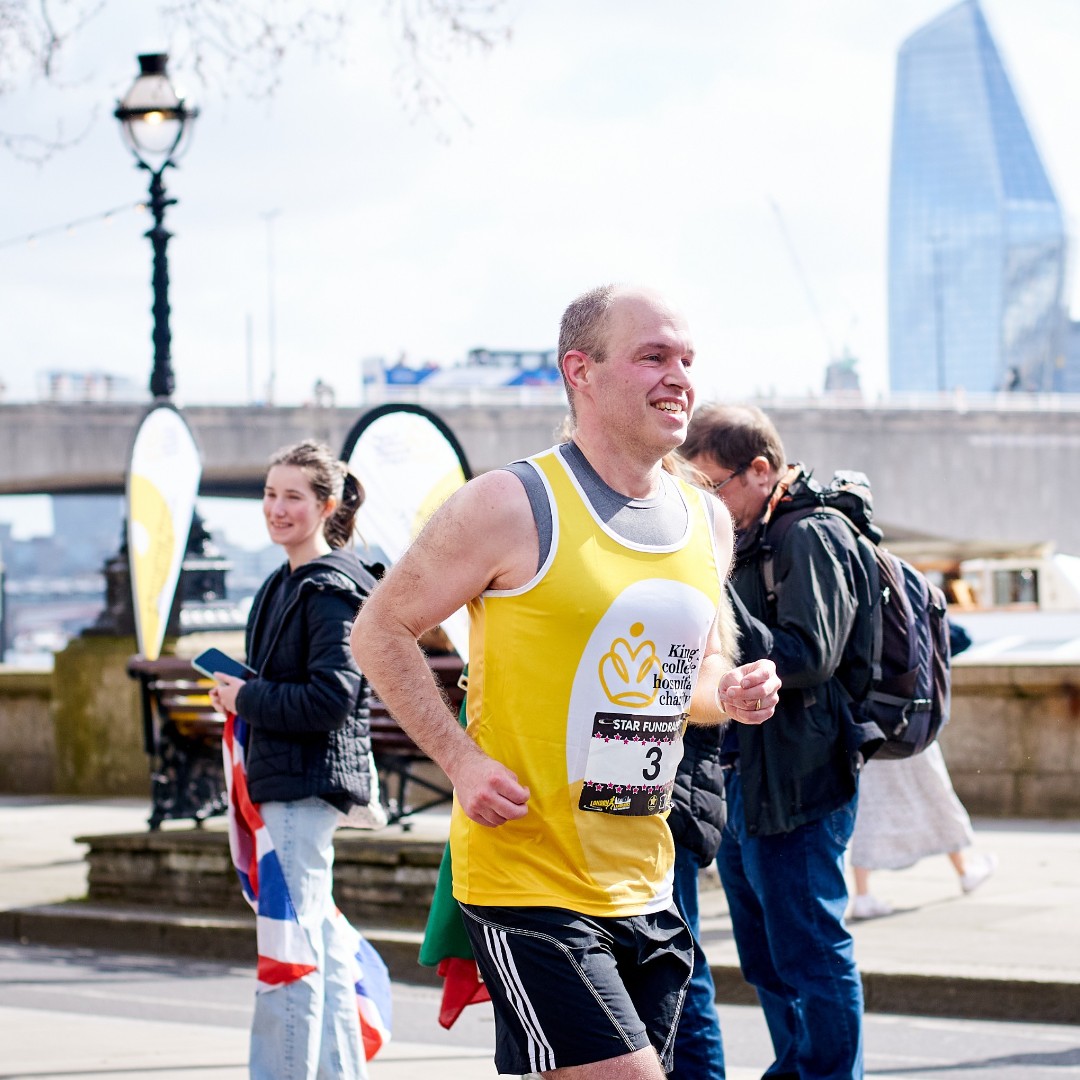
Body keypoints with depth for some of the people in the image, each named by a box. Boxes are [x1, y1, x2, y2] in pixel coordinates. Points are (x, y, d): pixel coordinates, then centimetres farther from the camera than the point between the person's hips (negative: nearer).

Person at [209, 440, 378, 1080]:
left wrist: (246, 701, -13)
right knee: (321, 942, 15)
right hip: (287, 781, 11)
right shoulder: (289, 584, 16)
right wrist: (245, 696, 6)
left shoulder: (331, 588, -14)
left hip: (310, 783, -11)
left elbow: (331, 695, -21)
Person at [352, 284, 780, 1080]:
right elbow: (381, 632, -3)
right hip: (527, 880, -7)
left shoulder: (706, 523, 11)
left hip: (644, 888, 7)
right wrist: (463, 762, -14)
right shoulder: (512, 507, -10)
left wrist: (729, 693, 2)